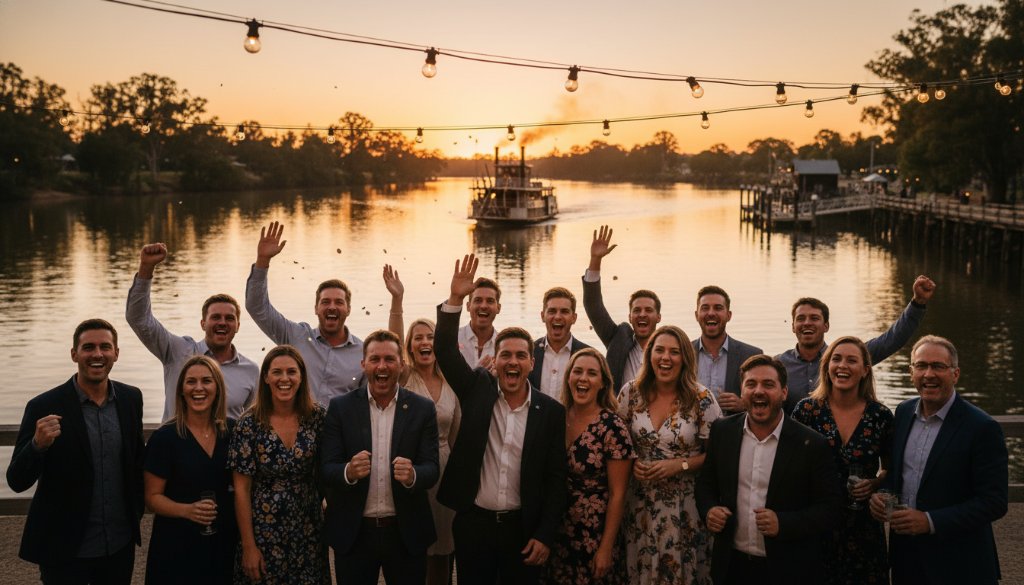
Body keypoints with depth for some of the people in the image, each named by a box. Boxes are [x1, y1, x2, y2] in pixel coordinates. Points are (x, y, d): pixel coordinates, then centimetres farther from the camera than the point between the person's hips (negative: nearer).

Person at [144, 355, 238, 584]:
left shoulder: (233, 431, 1)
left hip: (224, 544, 3)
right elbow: (152, 497, -6)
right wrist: (187, 510, -23)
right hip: (177, 547, -3)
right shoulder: (164, 437, -9)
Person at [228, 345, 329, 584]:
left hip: (309, 531, 2)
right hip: (263, 531, -2)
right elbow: (242, 489, -7)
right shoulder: (251, 423, -9)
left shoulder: (317, 416, -4)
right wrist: (248, 546, -9)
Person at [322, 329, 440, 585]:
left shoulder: (422, 409, 0)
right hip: (353, 533, 0)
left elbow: (432, 469, -5)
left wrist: (412, 475, -27)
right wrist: (349, 471, -27)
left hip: (406, 534, 0)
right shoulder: (340, 407, -1)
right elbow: (326, 469, -5)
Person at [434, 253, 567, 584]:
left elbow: (555, 478, -2)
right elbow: (445, 350, -9)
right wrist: (455, 298, -22)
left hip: (523, 528, 0)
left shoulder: (551, 411, -2)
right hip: (472, 523, 1)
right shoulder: (478, 390, 1)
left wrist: (545, 535, -6)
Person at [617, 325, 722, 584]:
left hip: (685, 506, -2)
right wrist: (631, 464, -9)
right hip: (640, 503, 2)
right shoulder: (631, 392, -3)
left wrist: (680, 465, -18)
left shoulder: (702, 399, -10)